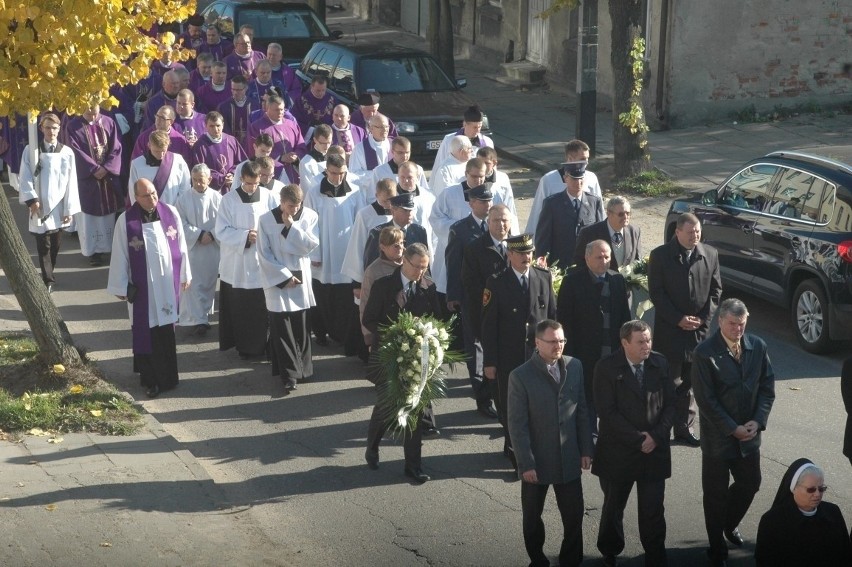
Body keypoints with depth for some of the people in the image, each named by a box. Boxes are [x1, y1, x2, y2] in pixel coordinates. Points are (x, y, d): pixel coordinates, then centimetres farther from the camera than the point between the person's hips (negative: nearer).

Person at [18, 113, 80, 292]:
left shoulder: (67, 152, -1)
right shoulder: (30, 150, -2)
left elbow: (71, 183, 0)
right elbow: (24, 178, -2)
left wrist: (69, 209, -3)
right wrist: (31, 199, -14)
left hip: (59, 208, 1)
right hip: (40, 207, -1)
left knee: (56, 244, 10)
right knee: (43, 245, -3)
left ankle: (48, 274, 27)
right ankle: (48, 279, 1)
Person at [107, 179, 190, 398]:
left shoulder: (170, 213, -4)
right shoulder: (126, 221, -11)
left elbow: (181, 246, 6)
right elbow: (119, 256, -5)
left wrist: (184, 275, 11)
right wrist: (121, 287, -1)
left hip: (167, 283, 3)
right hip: (142, 287, -3)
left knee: (166, 329, 12)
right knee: (146, 333, 1)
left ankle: (165, 376, 27)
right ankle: (150, 379, 10)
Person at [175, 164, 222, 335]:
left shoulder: (217, 198, -3)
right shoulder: (184, 198, -5)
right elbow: (181, 224, -7)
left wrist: (212, 235, -17)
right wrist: (199, 235, -17)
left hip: (213, 247, 2)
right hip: (192, 248, -2)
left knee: (209, 282, 12)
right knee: (195, 284, -5)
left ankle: (205, 313, 28)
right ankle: (198, 319, -5)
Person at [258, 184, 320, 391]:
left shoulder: (310, 216, -2)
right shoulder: (266, 220, -7)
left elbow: (311, 244, -11)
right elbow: (264, 254, -7)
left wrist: (291, 226, -16)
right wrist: (284, 276, -10)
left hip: (301, 279, 2)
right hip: (277, 280, -2)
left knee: (301, 327, 6)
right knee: (281, 329, -3)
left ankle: (302, 368, 20)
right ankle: (289, 374, 1)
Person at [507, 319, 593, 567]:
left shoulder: (574, 366, 0)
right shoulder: (520, 376, -13)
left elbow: (582, 410, 6)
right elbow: (517, 425, -13)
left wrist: (586, 449, 4)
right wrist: (526, 463, -15)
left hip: (569, 458, 3)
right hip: (537, 461, -3)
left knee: (574, 515, 7)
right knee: (532, 517, 13)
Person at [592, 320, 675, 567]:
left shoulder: (660, 363, 0)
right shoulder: (607, 367, -12)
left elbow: (670, 403, 3)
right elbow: (607, 412, -15)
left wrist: (656, 436, -10)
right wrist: (637, 438, -16)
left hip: (655, 450, 2)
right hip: (618, 451, -2)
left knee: (653, 509, 4)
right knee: (613, 507, 14)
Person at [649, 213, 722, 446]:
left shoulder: (710, 255, 5)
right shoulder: (660, 256, -5)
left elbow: (715, 289, 8)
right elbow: (656, 293, -7)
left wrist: (704, 318, -5)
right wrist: (678, 319, -13)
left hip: (699, 329, 3)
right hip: (669, 330, -3)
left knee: (689, 382, 8)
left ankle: (684, 427, 16)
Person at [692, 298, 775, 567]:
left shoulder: (758, 346, -2)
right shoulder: (704, 352, -16)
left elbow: (767, 387, 3)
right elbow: (705, 399, -16)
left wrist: (757, 421, -9)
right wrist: (733, 429, -16)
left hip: (749, 433, 4)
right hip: (718, 437, -4)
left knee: (749, 484, 16)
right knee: (716, 494, 7)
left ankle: (730, 524, 44)